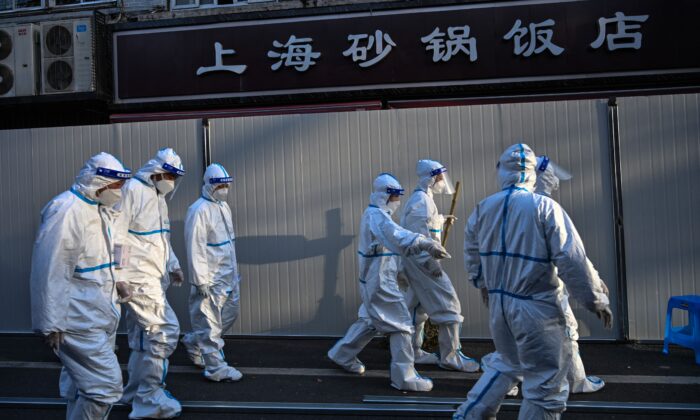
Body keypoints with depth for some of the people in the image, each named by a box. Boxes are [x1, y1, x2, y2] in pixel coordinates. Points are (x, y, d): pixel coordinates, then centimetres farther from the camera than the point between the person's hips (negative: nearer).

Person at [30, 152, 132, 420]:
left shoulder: (100, 209, 11)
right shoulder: (66, 211, -18)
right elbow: (50, 273, -20)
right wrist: (51, 324, -17)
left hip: (99, 315, 9)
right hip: (80, 321, -9)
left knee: (82, 386, 19)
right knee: (106, 385, -8)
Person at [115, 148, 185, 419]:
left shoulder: (158, 196, 17)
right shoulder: (132, 190, -13)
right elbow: (116, 236, -17)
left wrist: (173, 265, 17)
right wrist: (119, 277, -18)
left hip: (154, 277, 9)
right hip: (137, 277, -9)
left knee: (142, 336, 16)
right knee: (165, 330, -11)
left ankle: (136, 394, 29)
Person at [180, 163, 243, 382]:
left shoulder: (224, 206, 13)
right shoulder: (199, 210, -15)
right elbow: (195, 248, -18)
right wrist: (201, 281, -18)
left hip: (228, 276, 9)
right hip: (211, 279, -9)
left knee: (230, 313, 17)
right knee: (210, 322, 1)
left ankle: (194, 342, 36)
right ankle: (215, 368, 13)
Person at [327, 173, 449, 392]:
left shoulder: (376, 215, 14)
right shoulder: (377, 216, -19)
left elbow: (398, 239, 11)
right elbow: (398, 237, -40)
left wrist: (424, 259, 3)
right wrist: (427, 244, -54)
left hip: (375, 280, 10)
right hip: (380, 281, -10)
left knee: (370, 320, 24)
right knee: (401, 325, -3)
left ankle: (342, 355, 37)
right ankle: (405, 377, 5)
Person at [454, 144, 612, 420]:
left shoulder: (483, 208, 2)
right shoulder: (545, 207, -13)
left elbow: (472, 255, 12)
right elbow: (572, 261, -14)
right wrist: (595, 301, -4)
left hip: (498, 304, 6)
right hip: (535, 307, -6)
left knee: (507, 364, 27)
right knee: (546, 384, 8)